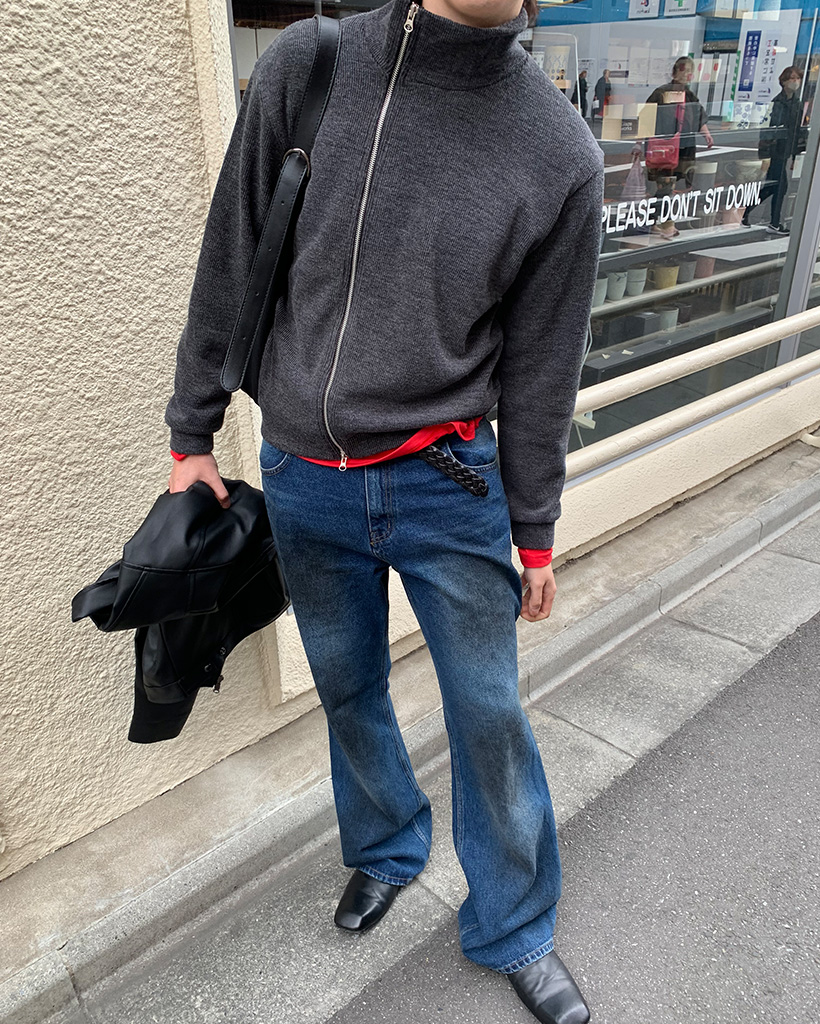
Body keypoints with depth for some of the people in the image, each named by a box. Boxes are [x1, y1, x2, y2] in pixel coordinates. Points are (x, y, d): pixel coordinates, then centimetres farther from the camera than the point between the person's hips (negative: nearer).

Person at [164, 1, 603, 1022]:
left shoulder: (562, 155, -7)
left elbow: (540, 368, -1)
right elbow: (229, 268, 2)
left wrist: (534, 533, 4)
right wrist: (193, 434, 6)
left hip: (448, 484, -1)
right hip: (303, 480, 2)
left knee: (490, 716, 9)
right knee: (348, 692, 20)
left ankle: (513, 929, 37)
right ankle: (385, 849, 50)